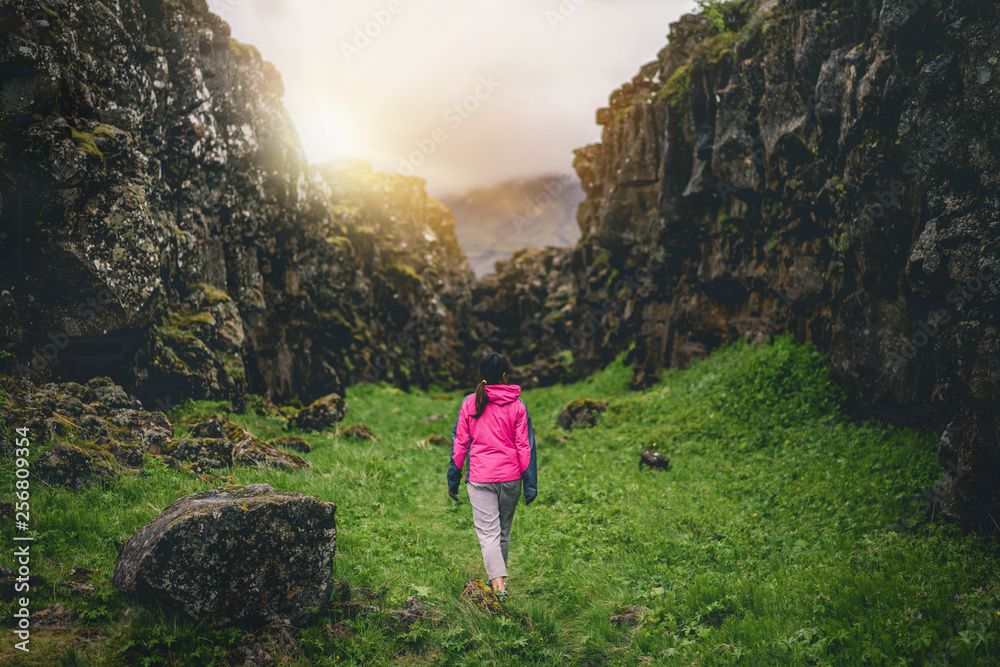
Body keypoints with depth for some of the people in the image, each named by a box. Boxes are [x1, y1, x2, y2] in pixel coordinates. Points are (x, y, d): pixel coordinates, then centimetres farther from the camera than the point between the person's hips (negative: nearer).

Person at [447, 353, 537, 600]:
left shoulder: (470, 403, -3)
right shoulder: (517, 405, -3)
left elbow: (459, 444, 1)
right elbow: (525, 447, -2)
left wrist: (453, 480, 9)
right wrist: (530, 485, 3)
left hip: (479, 478, -1)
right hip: (510, 477, 1)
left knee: (488, 532, -1)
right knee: (503, 530, 18)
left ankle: (499, 583, -14)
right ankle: (498, 576, 32)